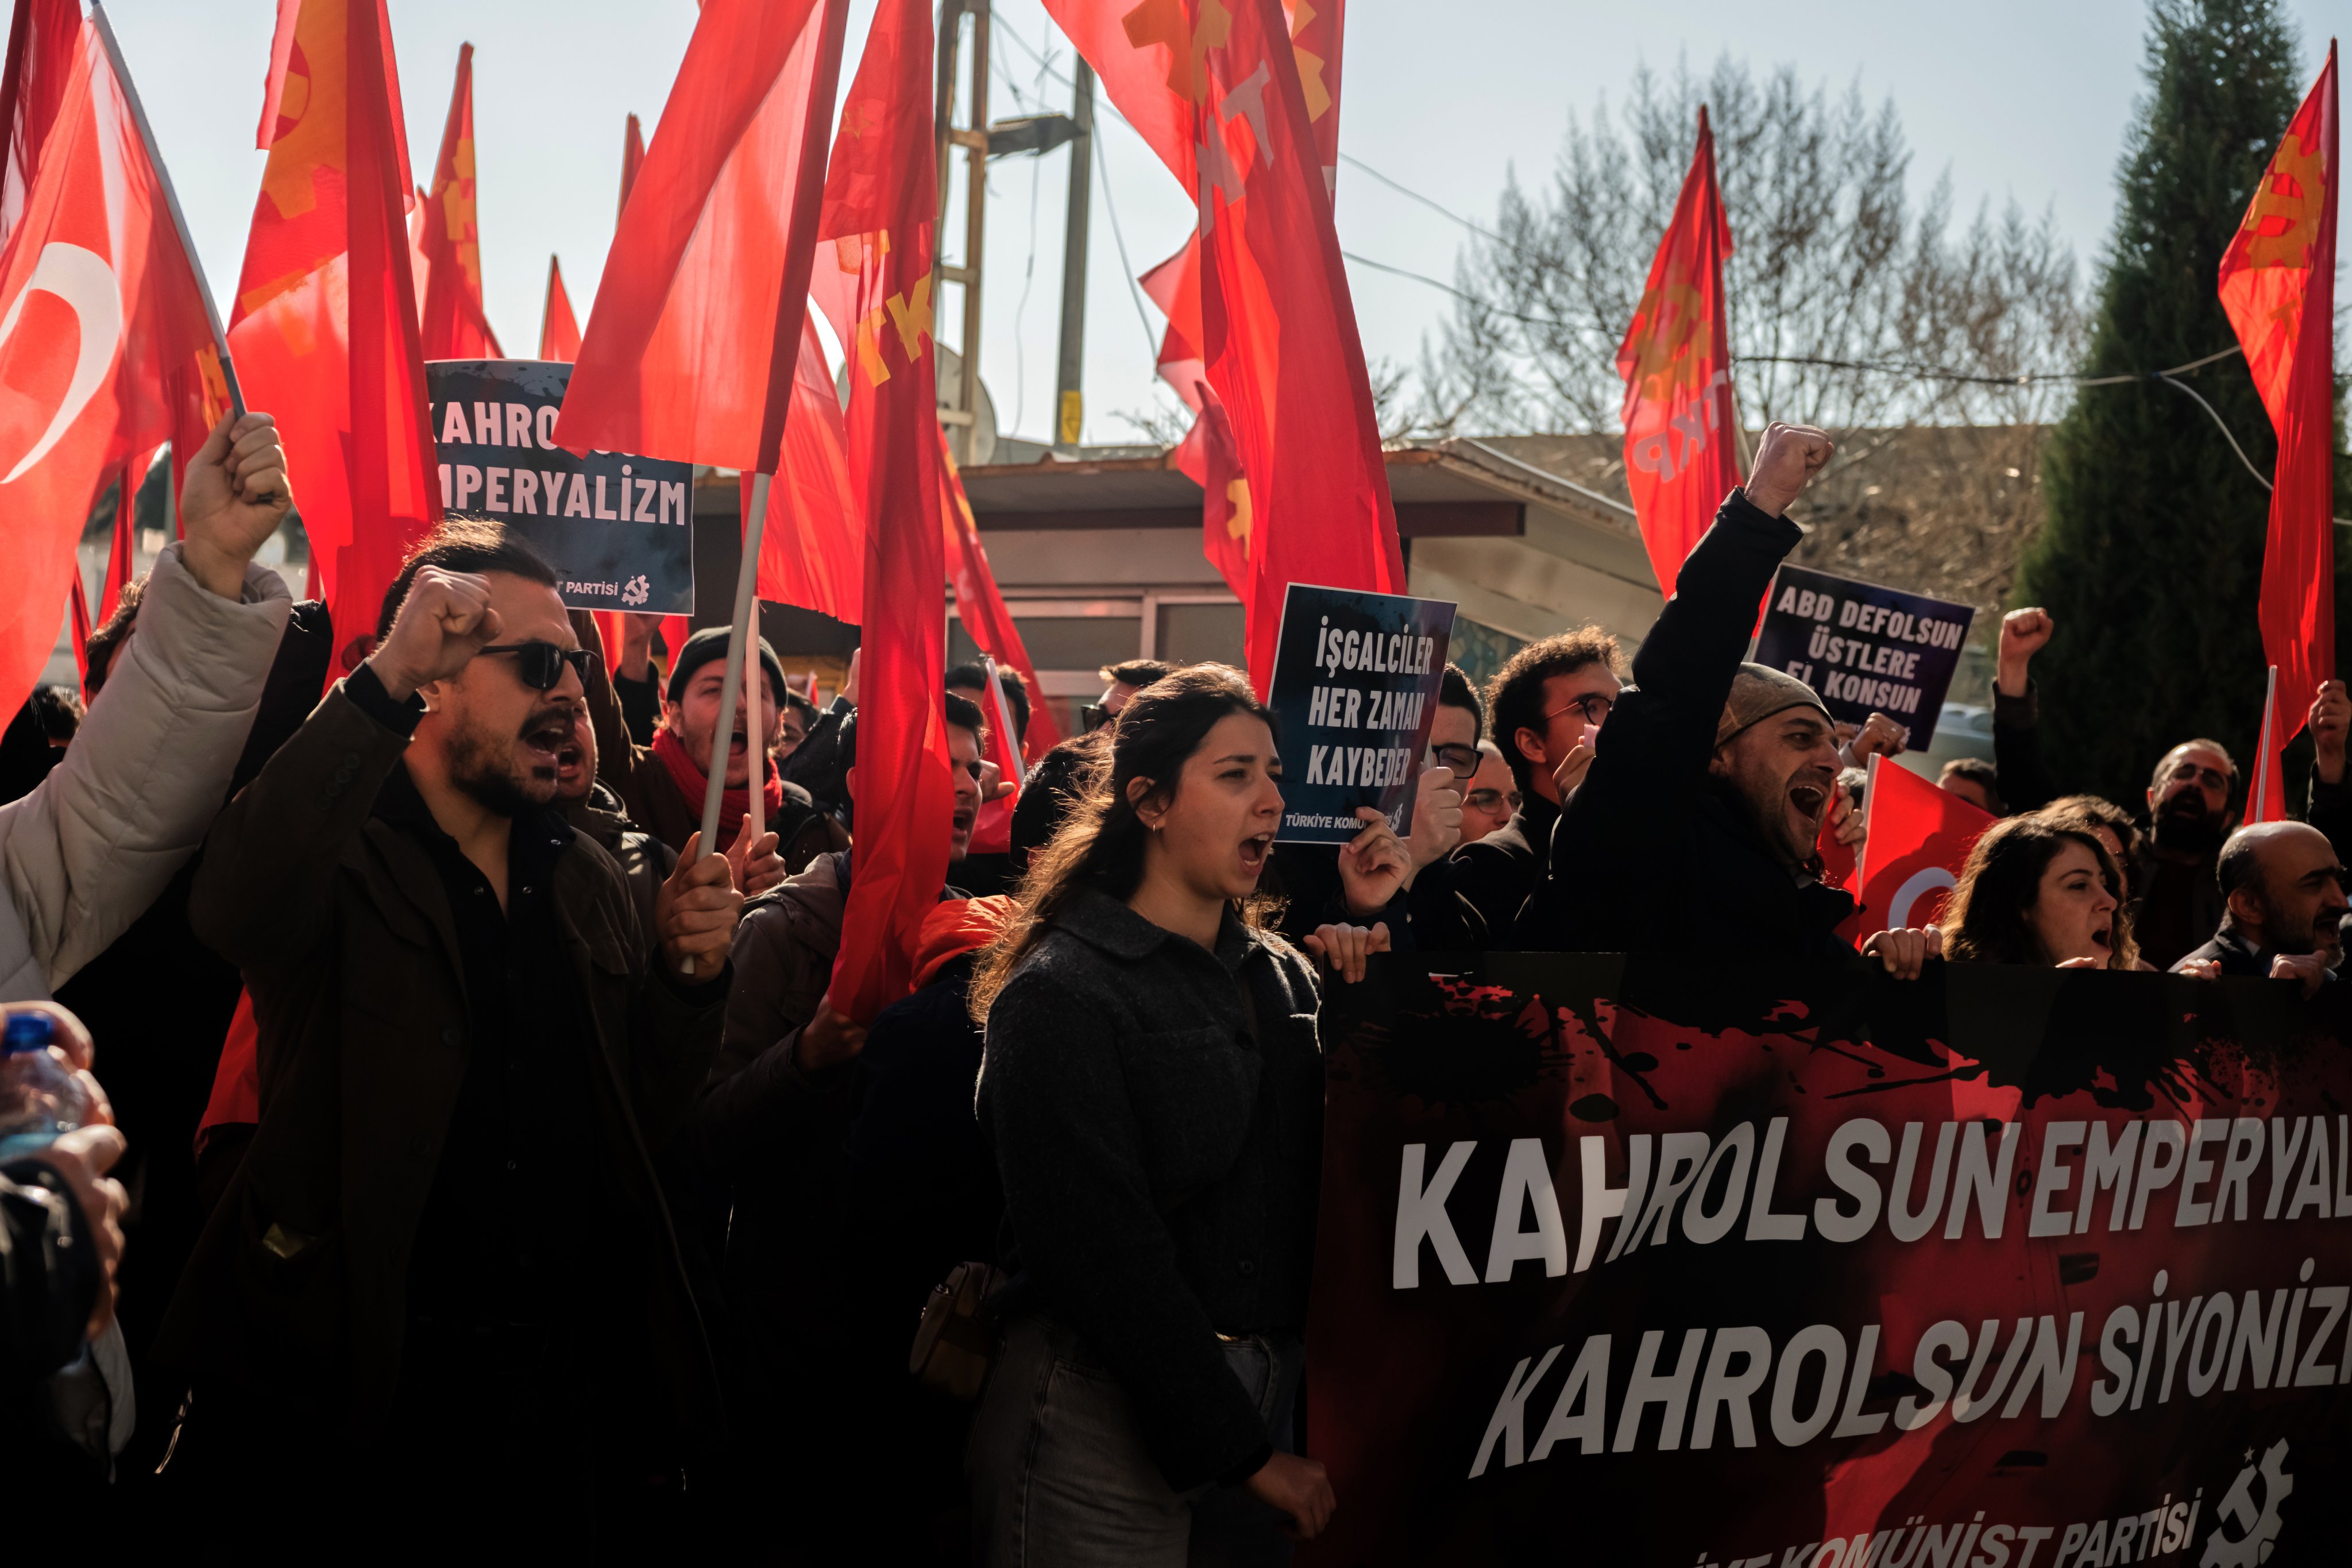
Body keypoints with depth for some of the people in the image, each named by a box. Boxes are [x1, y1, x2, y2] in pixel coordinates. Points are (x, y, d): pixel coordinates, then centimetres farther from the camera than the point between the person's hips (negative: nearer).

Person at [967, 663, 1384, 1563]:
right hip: (1110, 1413, -6)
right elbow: (1104, 1253, -16)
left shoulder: (1283, 974, 10)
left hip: (1261, 1393, 6)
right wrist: (1243, 1451, -16)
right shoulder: (1063, 994, -11)